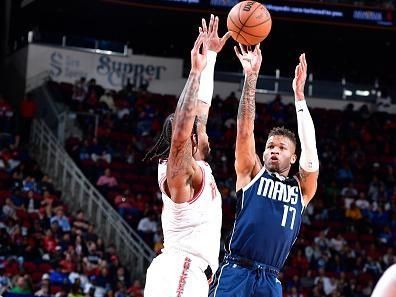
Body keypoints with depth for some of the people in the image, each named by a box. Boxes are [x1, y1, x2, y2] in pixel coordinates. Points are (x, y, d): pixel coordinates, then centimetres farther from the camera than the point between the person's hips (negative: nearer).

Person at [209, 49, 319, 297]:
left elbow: (310, 147, 6)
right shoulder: (252, 174, 13)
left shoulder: (301, 189, 18)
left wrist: (299, 94, 1)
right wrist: (251, 76, -3)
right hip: (235, 273, -3)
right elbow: (245, 129, 4)